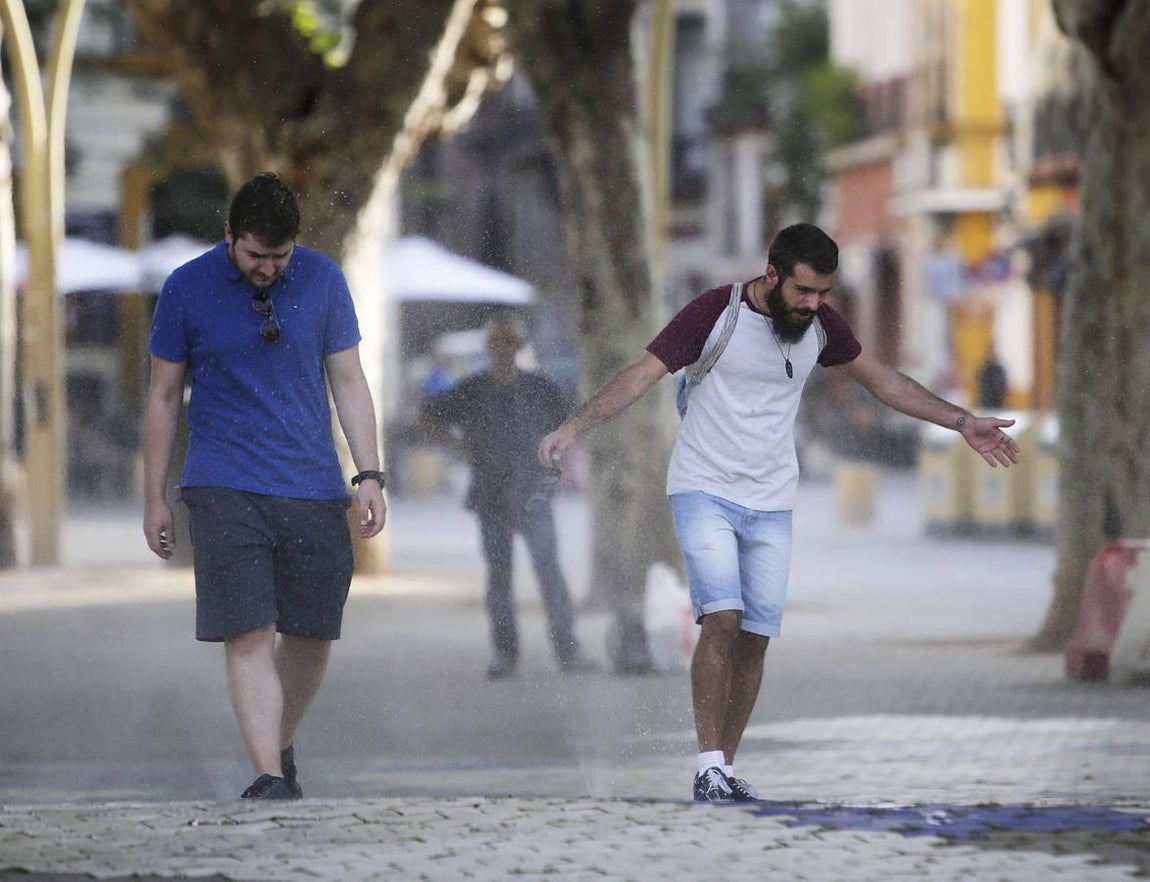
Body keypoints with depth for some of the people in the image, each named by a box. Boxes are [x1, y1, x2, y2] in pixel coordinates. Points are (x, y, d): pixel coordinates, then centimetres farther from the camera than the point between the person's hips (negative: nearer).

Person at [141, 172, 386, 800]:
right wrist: (154, 499, 8)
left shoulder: (322, 280, 4)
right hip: (224, 489, -2)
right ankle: (269, 778, -17)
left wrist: (369, 475, 1)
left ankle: (281, 747, 28)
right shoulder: (186, 290, 0)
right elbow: (163, 397, 8)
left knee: (311, 637, 5)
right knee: (248, 635, -13)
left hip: (313, 489, 2)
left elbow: (348, 382, 10)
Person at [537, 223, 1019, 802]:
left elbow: (882, 381, 16)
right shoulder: (715, 313, -12)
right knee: (722, 618, -21)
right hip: (704, 491, -5)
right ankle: (709, 765, -17)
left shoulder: (820, 324, 2)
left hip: (771, 504, 5)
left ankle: (726, 770, 9)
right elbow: (641, 375, -13)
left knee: (755, 638, -1)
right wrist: (573, 426, -24)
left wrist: (962, 423, 16)